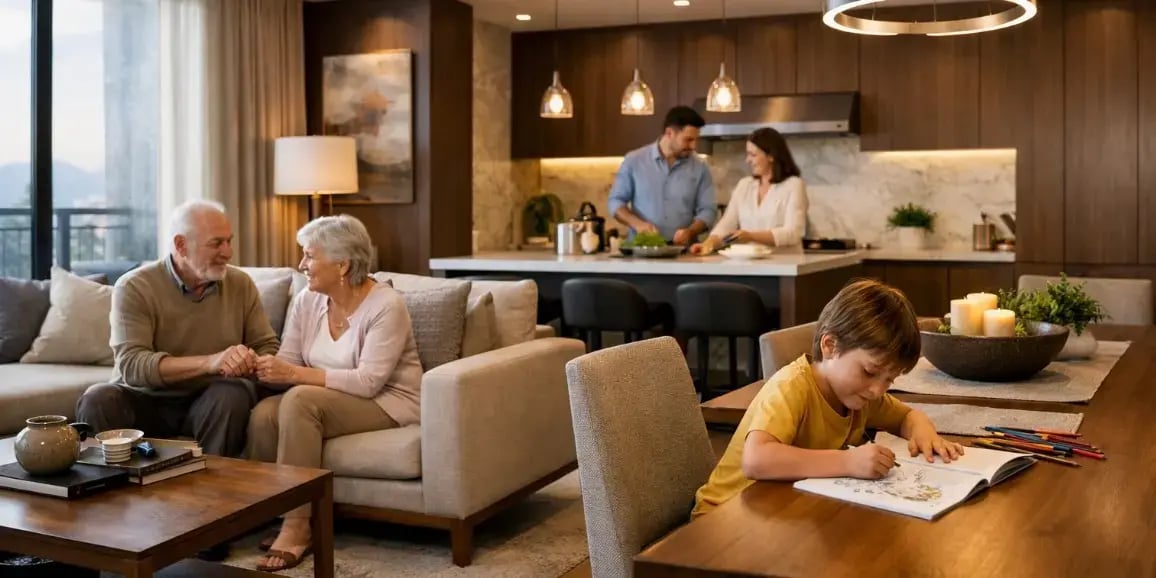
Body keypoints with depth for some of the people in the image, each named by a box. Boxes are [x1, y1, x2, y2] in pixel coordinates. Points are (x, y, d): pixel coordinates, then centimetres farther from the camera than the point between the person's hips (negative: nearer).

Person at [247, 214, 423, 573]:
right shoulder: (306, 302, 3)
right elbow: (288, 365, -1)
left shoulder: (386, 305, -18)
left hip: (388, 403, -6)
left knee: (299, 400, -31)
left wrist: (295, 373, -28)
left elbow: (367, 382, -25)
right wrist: (261, 367, -25)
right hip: (326, 404, 6)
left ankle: (297, 526, -25)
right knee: (264, 413, -23)